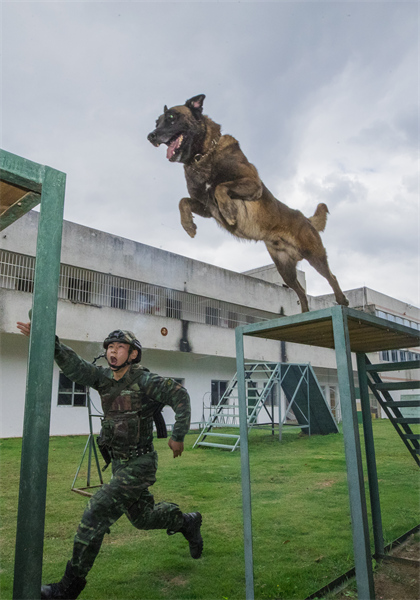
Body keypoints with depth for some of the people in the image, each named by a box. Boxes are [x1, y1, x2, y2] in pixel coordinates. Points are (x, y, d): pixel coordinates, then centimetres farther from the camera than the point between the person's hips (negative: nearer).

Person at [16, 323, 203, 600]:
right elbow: (75, 366, -13)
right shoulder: (104, 378, 0)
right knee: (143, 517, 22)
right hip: (120, 463, 7)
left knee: (96, 513, -11)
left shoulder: (145, 380, -17)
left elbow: (180, 395, -17)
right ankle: (187, 522, 45)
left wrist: (178, 436, -17)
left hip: (140, 465, -7)